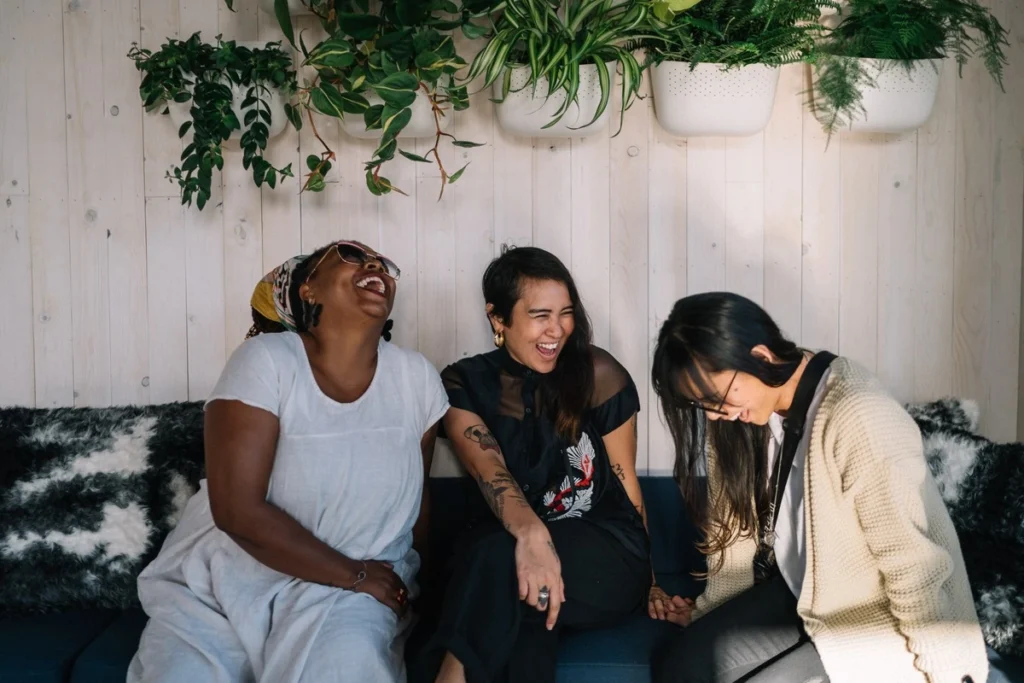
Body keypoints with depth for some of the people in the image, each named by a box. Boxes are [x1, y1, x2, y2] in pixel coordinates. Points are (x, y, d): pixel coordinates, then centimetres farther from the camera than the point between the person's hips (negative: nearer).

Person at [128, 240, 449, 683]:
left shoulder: (416, 380, -3)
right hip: (224, 586, -1)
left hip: (344, 598, 1)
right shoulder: (264, 363, -13)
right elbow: (238, 510, -19)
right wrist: (355, 574, -15)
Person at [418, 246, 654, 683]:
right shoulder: (465, 385, -1)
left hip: (606, 557, -1)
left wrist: (648, 579, 4)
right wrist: (531, 533, -40)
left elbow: (624, 480, 4)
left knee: (499, 561, -33)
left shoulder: (597, 375, -2)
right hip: (502, 553, 1)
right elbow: (487, 468, -19)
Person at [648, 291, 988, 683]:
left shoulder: (858, 420, -30)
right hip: (801, 595, 7)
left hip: (881, 621, -7)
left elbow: (914, 566, -25)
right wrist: (710, 610, 13)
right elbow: (736, 518, 9)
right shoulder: (751, 407, -4)